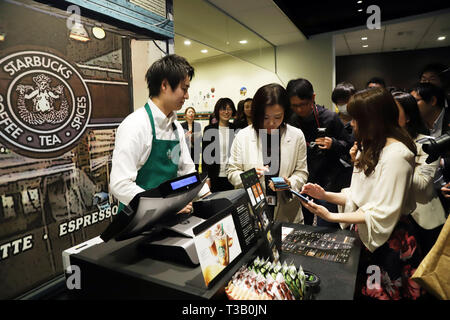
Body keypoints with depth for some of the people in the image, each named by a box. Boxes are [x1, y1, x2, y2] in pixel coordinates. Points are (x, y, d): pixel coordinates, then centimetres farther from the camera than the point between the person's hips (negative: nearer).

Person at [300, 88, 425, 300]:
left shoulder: (395, 154, -20)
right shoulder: (370, 149, 11)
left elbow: (383, 215, -23)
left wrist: (331, 216, -23)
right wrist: (325, 195, -2)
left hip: (389, 242, -8)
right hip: (366, 237, 8)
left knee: (379, 293, 7)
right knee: (361, 291, 16)